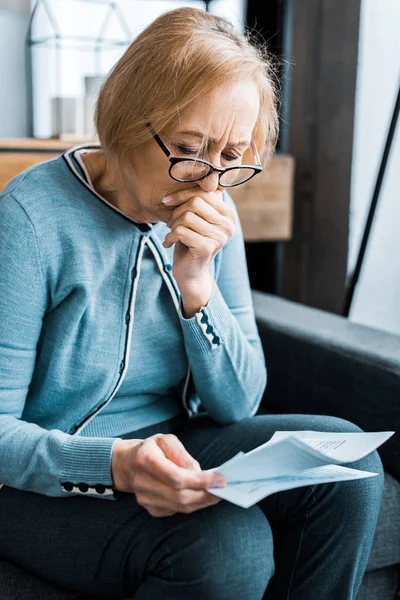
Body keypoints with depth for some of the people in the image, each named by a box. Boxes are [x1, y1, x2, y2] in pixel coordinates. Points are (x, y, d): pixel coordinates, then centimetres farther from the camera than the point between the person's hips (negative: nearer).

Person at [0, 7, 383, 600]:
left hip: (169, 447, 5)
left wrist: (196, 281, -18)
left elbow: (237, 403, -2)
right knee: (230, 544, -30)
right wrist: (117, 463, -35)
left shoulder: (213, 217, -2)